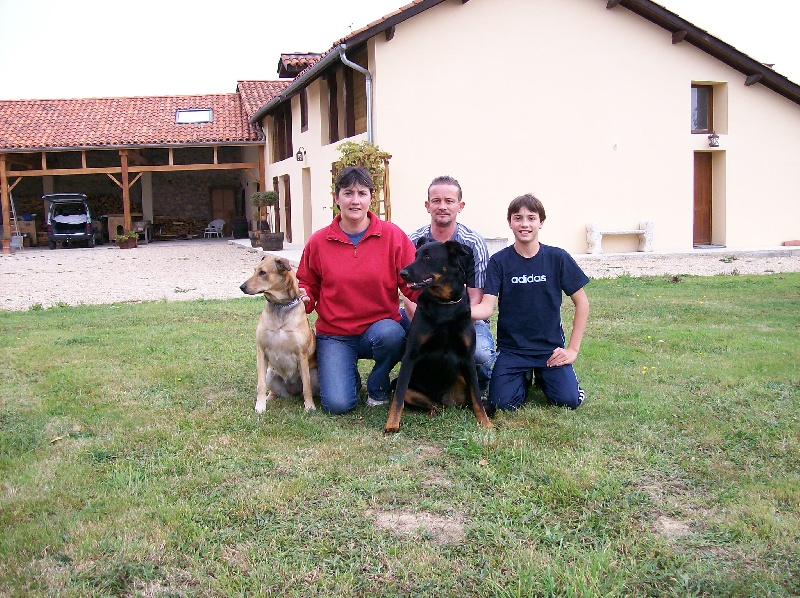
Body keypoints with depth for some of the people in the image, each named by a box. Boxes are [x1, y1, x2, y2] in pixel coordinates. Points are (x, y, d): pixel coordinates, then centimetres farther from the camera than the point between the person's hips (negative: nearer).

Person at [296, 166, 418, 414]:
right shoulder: (319, 241, 1)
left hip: (380, 326, 0)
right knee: (337, 405, -19)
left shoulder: (393, 235, -3)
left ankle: (378, 386, -3)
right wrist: (303, 296, -10)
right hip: (334, 335, 0)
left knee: (391, 334, -38)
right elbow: (307, 284, 14)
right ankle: (351, 377, 21)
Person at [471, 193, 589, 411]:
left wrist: (573, 349, -4)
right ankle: (525, 377, 18)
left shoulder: (558, 258, -4)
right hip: (512, 349, 0)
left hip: (551, 348, 0)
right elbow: (486, 308, -13)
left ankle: (542, 376, 18)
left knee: (568, 400, -17)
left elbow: (581, 303, 1)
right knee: (502, 403, -17)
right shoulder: (499, 261, -5)